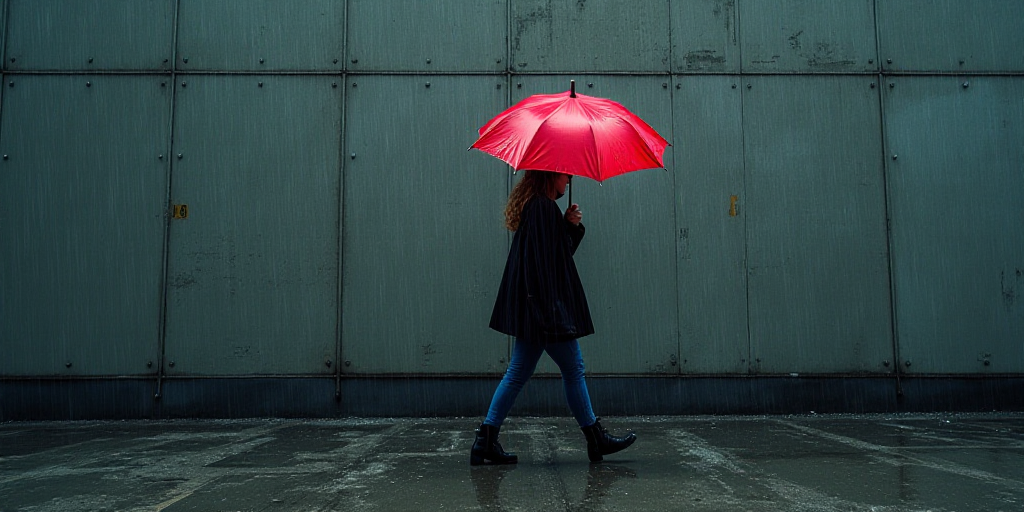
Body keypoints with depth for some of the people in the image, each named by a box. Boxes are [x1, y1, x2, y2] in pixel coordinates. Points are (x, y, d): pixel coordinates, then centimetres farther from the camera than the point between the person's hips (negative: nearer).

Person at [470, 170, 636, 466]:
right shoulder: (542, 206, -14)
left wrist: (572, 225, 6)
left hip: (532, 310, 10)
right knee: (573, 369, 3)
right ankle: (596, 439, 17)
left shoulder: (534, 205, 17)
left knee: (517, 374, 10)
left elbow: (560, 249, 23)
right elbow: (543, 259, -22)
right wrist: (551, 309, -23)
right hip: (544, 306, -10)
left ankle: (485, 441, 10)